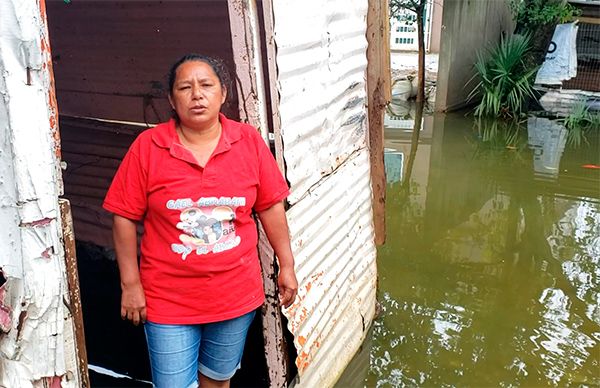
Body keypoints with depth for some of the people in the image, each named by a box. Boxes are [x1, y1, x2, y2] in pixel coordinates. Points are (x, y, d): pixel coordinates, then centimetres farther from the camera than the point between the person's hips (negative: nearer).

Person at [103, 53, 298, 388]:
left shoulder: (249, 141, -5)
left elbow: (271, 207, 2)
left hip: (236, 295, 2)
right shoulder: (147, 147, -10)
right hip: (169, 300, -1)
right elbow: (125, 218, -5)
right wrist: (130, 284, -5)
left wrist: (287, 266, 5)